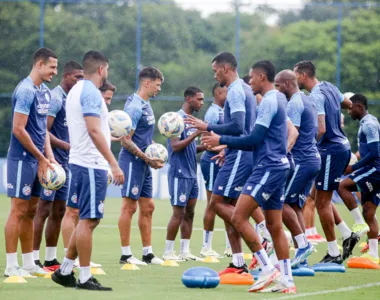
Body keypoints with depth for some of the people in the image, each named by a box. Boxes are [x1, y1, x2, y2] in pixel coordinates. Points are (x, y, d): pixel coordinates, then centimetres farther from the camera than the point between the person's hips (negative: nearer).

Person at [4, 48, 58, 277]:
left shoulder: (45, 92, 12)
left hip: (37, 160, 9)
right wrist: (41, 158, -14)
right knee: (19, 210, -6)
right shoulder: (26, 91, -16)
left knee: (31, 211, 11)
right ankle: (11, 266, -3)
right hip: (23, 159, -9)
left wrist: (49, 156, 6)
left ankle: (28, 264, 16)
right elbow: (18, 129, -19)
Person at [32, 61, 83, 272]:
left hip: (64, 163, 9)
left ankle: (50, 259, 17)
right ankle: (34, 259, -7)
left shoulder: (69, 99, 15)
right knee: (44, 209, -8)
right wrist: (68, 146, -23)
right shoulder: (55, 98, -13)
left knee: (59, 211, 11)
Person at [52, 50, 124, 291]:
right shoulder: (91, 92, -14)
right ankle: (85, 278, -2)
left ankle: (65, 271, 16)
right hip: (92, 164, -10)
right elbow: (93, 130, -23)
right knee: (89, 220, -5)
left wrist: (107, 134, 37)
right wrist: (114, 164, -25)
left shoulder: (76, 90, 17)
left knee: (89, 219, 15)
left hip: (81, 162, 10)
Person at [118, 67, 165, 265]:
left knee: (147, 207, 11)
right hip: (132, 162, -10)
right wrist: (147, 159, -18)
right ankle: (125, 255, -3)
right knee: (129, 206, -6)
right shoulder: (135, 107, -16)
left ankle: (147, 253, 16)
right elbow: (126, 140, -19)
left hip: (143, 164, 10)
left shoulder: (146, 105, 13)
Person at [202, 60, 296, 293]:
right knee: (275, 225, 9)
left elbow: (254, 139, -19)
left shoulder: (269, 101, -14)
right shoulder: (279, 98, 16)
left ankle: (268, 269, -12)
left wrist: (222, 140, -10)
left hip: (268, 167, -10)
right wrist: (228, 146, 18)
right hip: (278, 166, 10)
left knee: (239, 217, -12)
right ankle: (286, 280, 8)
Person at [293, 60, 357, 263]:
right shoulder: (329, 87, 8)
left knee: (322, 202, -3)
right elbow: (348, 104, 25)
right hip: (341, 146, 10)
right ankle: (347, 235, 15)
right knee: (319, 195, 19)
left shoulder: (315, 96, -19)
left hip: (331, 151, -10)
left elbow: (321, 129, -27)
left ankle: (334, 254, 2)